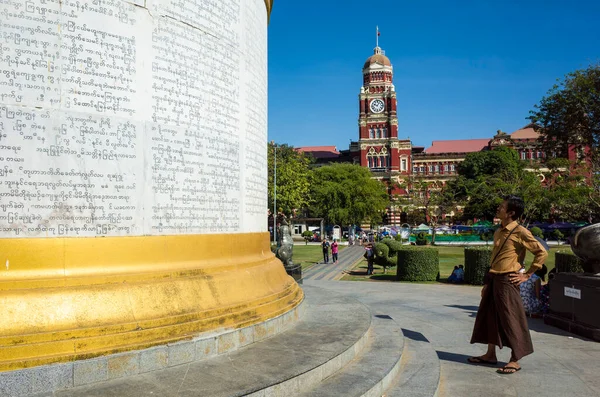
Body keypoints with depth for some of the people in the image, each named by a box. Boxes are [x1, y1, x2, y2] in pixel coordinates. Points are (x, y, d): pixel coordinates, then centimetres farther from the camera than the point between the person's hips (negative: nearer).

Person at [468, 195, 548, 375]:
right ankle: (490, 355, 26)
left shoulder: (520, 232, -12)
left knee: (510, 320, -1)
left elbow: (542, 253, -14)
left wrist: (527, 275, -11)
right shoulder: (499, 232, 13)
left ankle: (515, 361, 11)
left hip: (507, 281, -9)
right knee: (488, 316, 13)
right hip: (493, 279, 9)